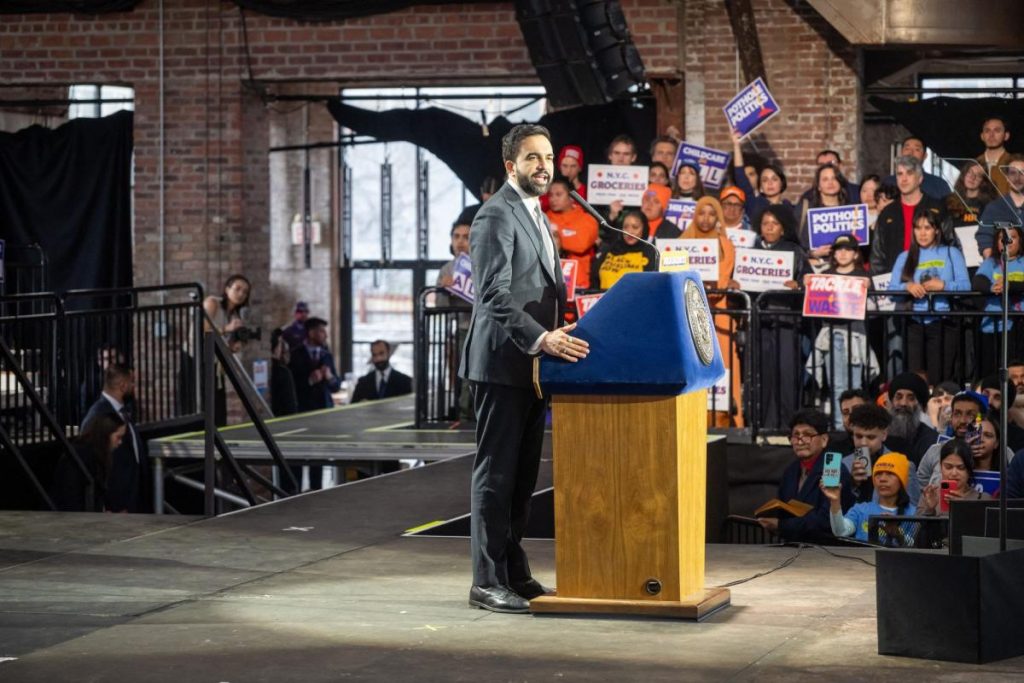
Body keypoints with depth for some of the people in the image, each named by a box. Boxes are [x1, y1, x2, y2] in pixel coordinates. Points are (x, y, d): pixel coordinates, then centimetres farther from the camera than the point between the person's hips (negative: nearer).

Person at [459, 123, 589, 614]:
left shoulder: (535, 217, 19)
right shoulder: (496, 216, -11)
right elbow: (494, 293, -21)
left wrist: (558, 335, 12)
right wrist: (541, 338, -31)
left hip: (530, 366, 9)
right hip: (502, 364, -9)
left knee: (522, 476, 12)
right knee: (495, 475, -6)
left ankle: (515, 573, 18)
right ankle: (487, 583, -3)